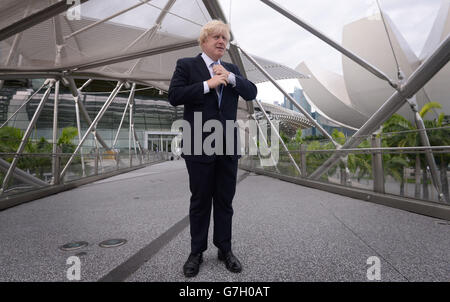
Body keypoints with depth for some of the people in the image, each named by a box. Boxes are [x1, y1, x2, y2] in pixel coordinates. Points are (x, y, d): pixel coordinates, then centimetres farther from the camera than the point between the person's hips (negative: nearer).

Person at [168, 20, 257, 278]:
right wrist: (208, 84, -15)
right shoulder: (186, 65, 2)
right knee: (200, 201, 8)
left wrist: (230, 77, -10)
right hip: (199, 147, -3)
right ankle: (197, 252, 26)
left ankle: (225, 249, 28)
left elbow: (252, 93, 4)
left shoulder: (232, 69, 14)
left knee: (225, 201, 12)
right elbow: (174, 96, -11)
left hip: (228, 146, 4)